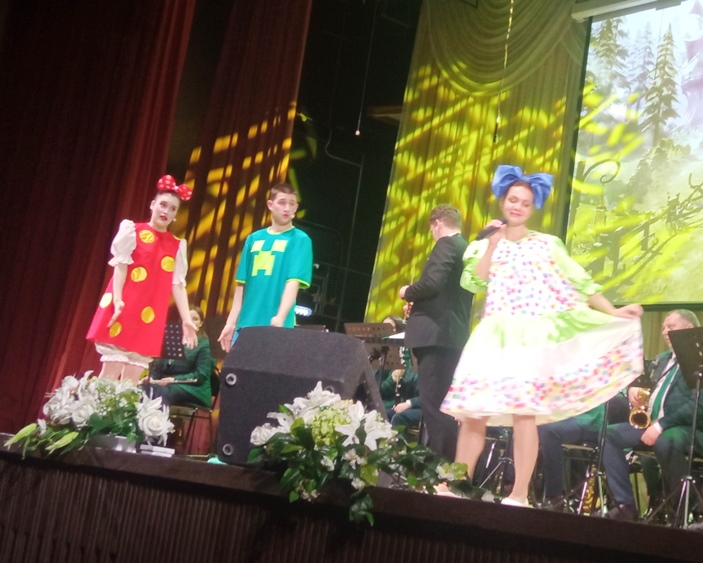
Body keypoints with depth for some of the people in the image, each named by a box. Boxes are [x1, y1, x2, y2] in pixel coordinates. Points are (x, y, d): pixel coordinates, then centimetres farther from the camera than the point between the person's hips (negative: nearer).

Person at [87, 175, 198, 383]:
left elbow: (178, 284, 8)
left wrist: (186, 320, -2)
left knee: (132, 381, 2)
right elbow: (120, 265, -4)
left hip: (150, 319, 4)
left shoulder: (177, 246, 13)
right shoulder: (132, 230, 4)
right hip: (124, 308, -4)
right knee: (110, 373, -8)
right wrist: (117, 300, -18)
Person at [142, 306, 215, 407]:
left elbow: (201, 376, -8)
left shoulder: (204, 345, 4)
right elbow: (159, 365, 14)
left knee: (163, 391, -37)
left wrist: (174, 379, -18)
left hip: (194, 389, -4)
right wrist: (151, 377, -9)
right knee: (144, 387, -29)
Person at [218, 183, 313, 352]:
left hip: (274, 326, -5)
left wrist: (280, 318, -26)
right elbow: (242, 284, 13)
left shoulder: (300, 240, -1)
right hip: (246, 323, 5)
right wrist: (231, 322, 9)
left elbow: (294, 281, -12)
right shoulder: (254, 239, 13)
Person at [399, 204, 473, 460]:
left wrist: (407, 292, -4)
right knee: (444, 402, 10)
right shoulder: (467, 249, 20)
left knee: (432, 402, -10)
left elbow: (432, 283, -22)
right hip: (454, 335, 10)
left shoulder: (446, 244, -8)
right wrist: (418, 301, 22)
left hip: (435, 332, -10)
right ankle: (448, 460, 12)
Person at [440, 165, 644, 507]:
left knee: (524, 410, -13)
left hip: (534, 334, -2)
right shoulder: (483, 246, 15)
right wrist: (493, 243, -3)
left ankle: (519, 496, -10)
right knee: (472, 409, -4)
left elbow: (580, 283, 8)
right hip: (495, 334, 2)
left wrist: (614, 312, 0)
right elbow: (473, 284, -1)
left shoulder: (547, 244, 10)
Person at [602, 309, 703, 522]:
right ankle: (625, 505, -13)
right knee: (609, 434, -11)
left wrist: (661, 425, -24)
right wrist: (634, 388, 6)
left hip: (685, 426, -8)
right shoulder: (661, 360, 22)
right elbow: (644, 385, 33)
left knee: (664, 443, -40)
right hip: (649, 422, 8)